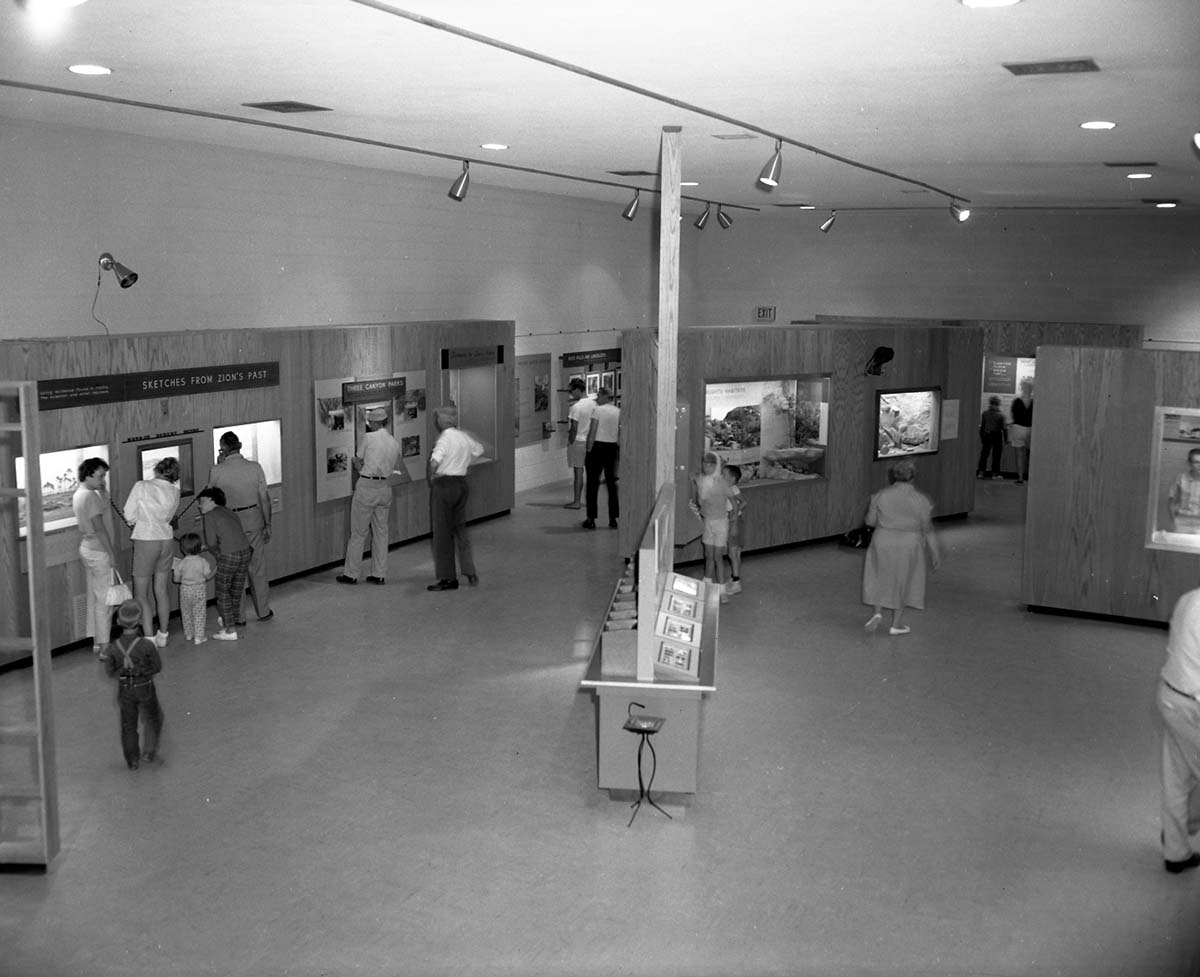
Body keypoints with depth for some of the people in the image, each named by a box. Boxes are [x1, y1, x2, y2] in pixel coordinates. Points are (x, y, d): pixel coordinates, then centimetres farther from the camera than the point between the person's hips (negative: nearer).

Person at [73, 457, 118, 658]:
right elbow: (99, 527, -21)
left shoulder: (79, 494, 11)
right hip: (99, 551, -10)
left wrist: (101, 491, 10)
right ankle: (103, 645, 0)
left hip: (87, 548, 10)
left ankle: (96, 640, 22)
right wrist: (111, 553, -17)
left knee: (94, 596, 15)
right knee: (104, 599, -4)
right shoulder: (90, 496, -19)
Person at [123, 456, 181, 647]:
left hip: (146, 540, -5)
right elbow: (169, 516, 8)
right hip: (167, 540, 5)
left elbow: (129, 515, -5)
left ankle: (149, 638, -2)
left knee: (141, 594, 3)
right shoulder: (174, 492, 1)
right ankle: (162, 635, 23)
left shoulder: (142, 486, -11)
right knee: (161, 590, 15)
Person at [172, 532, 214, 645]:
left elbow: (176, 579, -6)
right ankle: (199, 637, 7)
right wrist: (215, 568, 10)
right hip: (200, 590, -1)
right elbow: (208, 576, -7)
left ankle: (188, 634, 30)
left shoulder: (181, 563, -13)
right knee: (199, 614, 7)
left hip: (185, 590, 1)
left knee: (186, 613, 19)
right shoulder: (203, 562, -16)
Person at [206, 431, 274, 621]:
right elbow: (264, 498, -4)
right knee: (257, 568, 12)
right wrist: (267, 524, 6)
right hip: (253, 519, 1)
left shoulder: (217, 471, -10)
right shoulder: (255, 467, -6)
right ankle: (263, 611, 22)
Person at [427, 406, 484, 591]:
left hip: (444, 485, -7)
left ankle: (448, 578, 5)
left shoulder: (445, 439, -16)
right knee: (460, 529, 18)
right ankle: (470, 573, 18)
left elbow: (435, 462, -32)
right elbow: (479, 450, 27)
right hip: (462, 483, 7)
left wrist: (432, 474, -14)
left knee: (442, 532, 2)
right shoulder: (464, 436, 7)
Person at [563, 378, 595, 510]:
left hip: (578, 441, -6)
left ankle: (576, 502, 2)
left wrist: (570, 442, -7)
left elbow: (574, 428, -18)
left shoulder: (575, 407, -16)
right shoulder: (594, 404, 5)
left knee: (578, 472, -2)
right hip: (590, 442, 6)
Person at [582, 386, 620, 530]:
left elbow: (592, 433, -12)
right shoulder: (619, 412, 7)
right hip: (612, 448, 5)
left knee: (593, 484, 2)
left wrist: (588, 452, -8)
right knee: (611, 484, 11)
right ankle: (613, 519, 12)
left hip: (597, 448, -5)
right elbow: (621, 435, 7)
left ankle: (591, 519, 2)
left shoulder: (597, 410, -9)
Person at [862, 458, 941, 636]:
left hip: (883, 544, 1)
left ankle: (877, 612, 5)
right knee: (903, 582, 14)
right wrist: (935, 552, 2)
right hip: (909, 547, -1)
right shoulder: (921, 499, -13)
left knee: (880, 578, 21)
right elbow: (927, 530, -8)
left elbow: (870, 521, -1)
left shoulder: (881, 495, -10)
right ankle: (896, 624, 19)